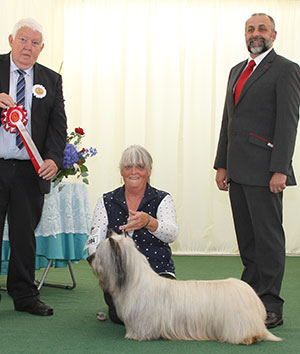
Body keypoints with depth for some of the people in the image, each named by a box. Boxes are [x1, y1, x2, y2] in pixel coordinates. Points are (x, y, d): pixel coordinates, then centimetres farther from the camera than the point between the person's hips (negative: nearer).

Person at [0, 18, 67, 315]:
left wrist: (53, 158, -12)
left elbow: (58, 124, 4)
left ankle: (25, 296, 21)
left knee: (25, 235, 11)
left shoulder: (51, 80, 10)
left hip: (30, 171, 3)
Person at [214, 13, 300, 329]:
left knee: (268, 237, -2)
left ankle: (271, 307, 4)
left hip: (264, 170, -7)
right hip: (238, 170, 7)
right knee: (246, 240, 11)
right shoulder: (237, 70, 19)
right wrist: (222, 164, 15)